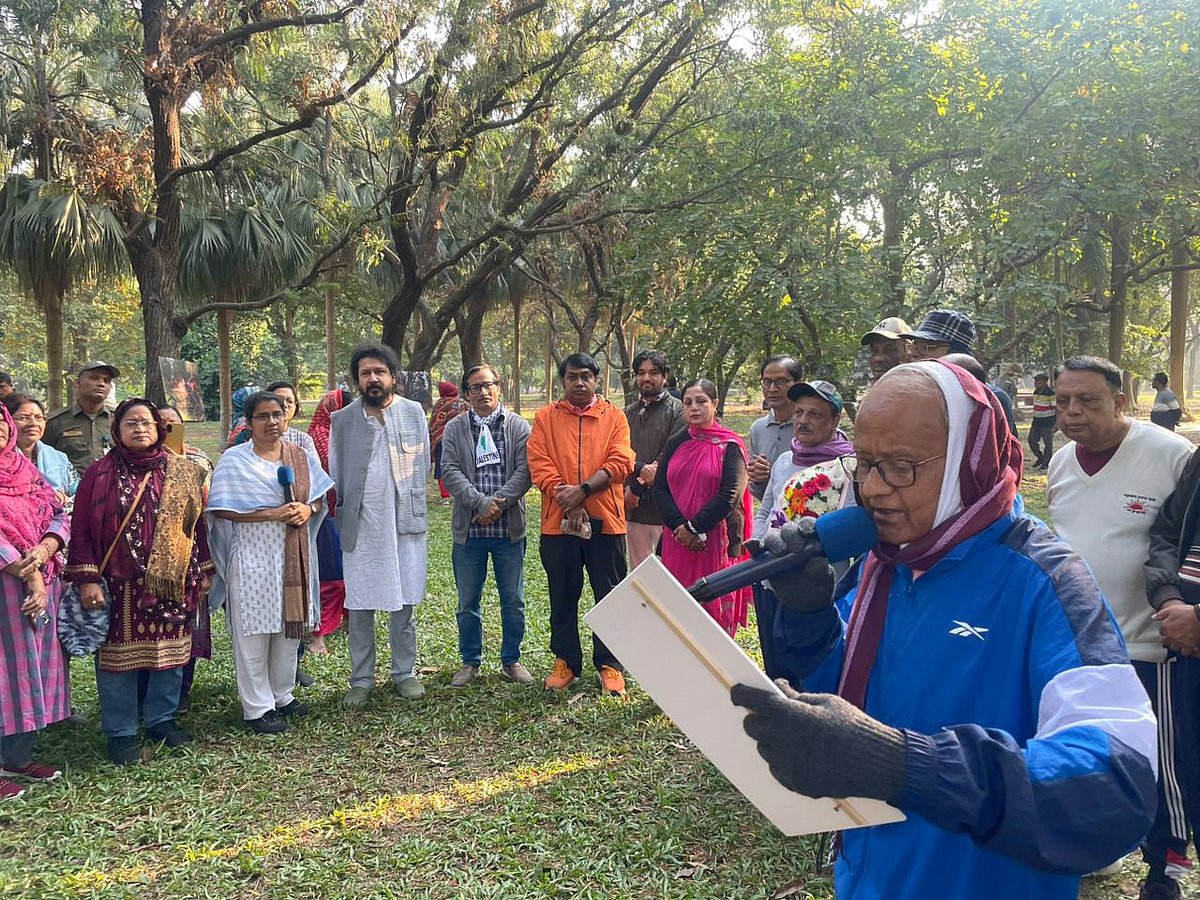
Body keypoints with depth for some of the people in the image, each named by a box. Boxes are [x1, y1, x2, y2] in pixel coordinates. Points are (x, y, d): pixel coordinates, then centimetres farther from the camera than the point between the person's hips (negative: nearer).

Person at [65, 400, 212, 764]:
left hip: (172, 584, 3)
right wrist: (87, 579, -11)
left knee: (169, 651, 10)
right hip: (119, 584, -2)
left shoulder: (182, 473, 6)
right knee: (120, 655, 5)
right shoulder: (100, 474, -2)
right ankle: (121, 732, 17)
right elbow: (81, 529, -4)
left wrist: (203, 572, 8)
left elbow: (197, 524, 9)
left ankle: (161, 719, 27)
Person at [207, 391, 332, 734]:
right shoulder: (234, 460, -6)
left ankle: (282, 694, 30)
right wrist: (272, 514, -19)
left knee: (291, 626, 13)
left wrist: (308, 510, -10)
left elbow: (319, 497, 14)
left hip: (294, 556, 5)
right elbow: (221, 510, -12)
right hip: (254, 556, -5)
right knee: (254, 632, -1)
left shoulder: (301, 456, 9)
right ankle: (257, 707, 11)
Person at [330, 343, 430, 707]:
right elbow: (335, 475, 7)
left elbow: (422, 465, 8)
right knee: (359, 608, 6)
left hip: (405, 523, 0)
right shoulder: (342, 420, 2)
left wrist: (412, 505, 6)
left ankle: (405, 672, 22)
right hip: (359, 527, 0)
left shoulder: (413, 413, 3)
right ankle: (361, 679, 19)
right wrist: (343, 510, 1)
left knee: (404, 605, 8)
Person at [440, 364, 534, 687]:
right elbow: (450, 471, -6)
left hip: (509, 529, 0)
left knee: (513, 601, 9)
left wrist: (498, 502, -17)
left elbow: (524, 471, -6)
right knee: (468, 603, 10)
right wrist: (481, 503, -18)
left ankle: (511, 660, 24)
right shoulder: (454, 429, 5)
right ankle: (470, 661, 25)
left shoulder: (519, 427, 3)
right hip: (468, 529, 1)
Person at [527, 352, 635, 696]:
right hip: (558, 522, 1)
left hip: (605, 521, -1)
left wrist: (583, 490, -17)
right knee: (563, 597, 11)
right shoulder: (546, 417, 7)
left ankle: (610, 665, 16)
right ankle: (566, 662, 24)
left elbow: (620, 463, -6)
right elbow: (540, 464, -3)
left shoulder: (614, 416, 6)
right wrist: (567, 501, -15)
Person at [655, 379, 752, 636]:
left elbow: (730, 495, -12)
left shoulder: (730, 446, -3)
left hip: (716, 540, -4)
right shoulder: (676, 444, 11)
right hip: (677, 541, 4)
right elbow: (660, 488, 4)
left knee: (716, 604, -1)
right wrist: (679, 527, -11)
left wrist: (695, 527, -14)